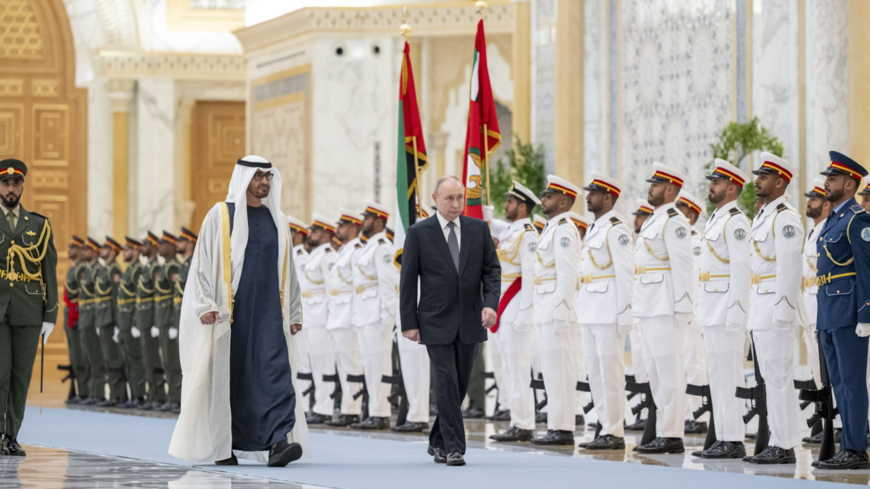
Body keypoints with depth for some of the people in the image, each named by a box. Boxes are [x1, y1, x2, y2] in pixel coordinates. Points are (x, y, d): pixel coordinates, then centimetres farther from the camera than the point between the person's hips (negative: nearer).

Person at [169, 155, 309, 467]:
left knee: (275, 372, -12)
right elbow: (202, 264, -2)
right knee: (226, 376, 1)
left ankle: (277, 444, -20)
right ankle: (222, 447, 12)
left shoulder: (277, 221, 13)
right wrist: (205, 306, -12)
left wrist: (294, 313, 13)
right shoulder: (220, 216, 2)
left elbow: (288, 271, 18)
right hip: (228, 312, -2)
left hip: (268, 313, 3)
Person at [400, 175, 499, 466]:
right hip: (436, 322, -3)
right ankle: (453, 448, -8)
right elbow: (408, 280, -1)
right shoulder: (419, 233, -2)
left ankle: (438, 441, 26)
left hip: (470, 322, 3)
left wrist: (491, 303, -12)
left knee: (460, 385, 10)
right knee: (447, 384, -11)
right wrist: (409, 322, -6)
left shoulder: (479, 229, 6)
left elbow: (492, 269, 5)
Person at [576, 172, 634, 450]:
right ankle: (606, 429, 14)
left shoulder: (617, 230, -10)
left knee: (610, 372, -8)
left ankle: (614, 433, -6)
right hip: (590, 313, 10)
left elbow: (625, 273, -15)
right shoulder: (592, 229, 19)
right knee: (595, 373, 10)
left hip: (609, 314, -10)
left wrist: (623, 315, -19)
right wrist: (583, 316, 19)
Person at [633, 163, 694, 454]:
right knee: (656, 372, 11)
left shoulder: (674, 222, -11)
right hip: (649, 309, 10)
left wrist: (680, 307, -20)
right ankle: (665, 433, 15)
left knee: (668, 371, -9)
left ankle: (671, 436, -8)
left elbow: (682, 266, -16)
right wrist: (637, 302, 20)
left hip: (666, 307, -10)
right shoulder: (653, 221, 20)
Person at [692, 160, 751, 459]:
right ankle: (723, 438, 13)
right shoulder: (715, 220, 19)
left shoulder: (735, 221, -12)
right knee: (717, 378, 10)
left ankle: (733, 442, -8)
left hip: (727, 309, -10)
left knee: (728, 377, -9)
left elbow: (741, 269, -19)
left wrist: (734, 313, -23)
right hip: (712, 311, 10)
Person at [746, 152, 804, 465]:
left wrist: (783, 310, -22)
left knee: (779, 377, -9)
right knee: (770, 377, 11)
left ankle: (785, 447, -7)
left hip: (776, 306, -10)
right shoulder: (762, 216, 18)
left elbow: (790, 267, -19)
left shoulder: (785, 218, -13)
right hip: (760, 308, 10)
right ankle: (778, 442, 15)